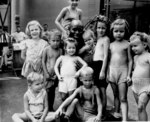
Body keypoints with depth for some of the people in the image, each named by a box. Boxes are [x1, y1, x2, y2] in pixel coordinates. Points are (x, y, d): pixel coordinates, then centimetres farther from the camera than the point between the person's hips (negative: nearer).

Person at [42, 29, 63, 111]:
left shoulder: (60, 50, -1)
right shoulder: (46, 50, -6)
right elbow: (43, 62, -4)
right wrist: (46, 73, -8)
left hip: (55, 74, 2)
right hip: (48, 73, -2)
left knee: (53, 90, 11)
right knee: (47, 90, -4)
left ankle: (51, 107, 23)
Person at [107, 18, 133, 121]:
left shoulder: (127, 44, -4)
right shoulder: (111, 45, 7)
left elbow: (130, 60, -3)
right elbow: (110, 60, 12)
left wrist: (129, 74, -9)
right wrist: (108, 73, 11)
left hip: (123, 71, -4)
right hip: (112, 71, 4)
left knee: (123, 98, -6)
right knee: (116, 95, 17)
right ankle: (116, 112, 33)